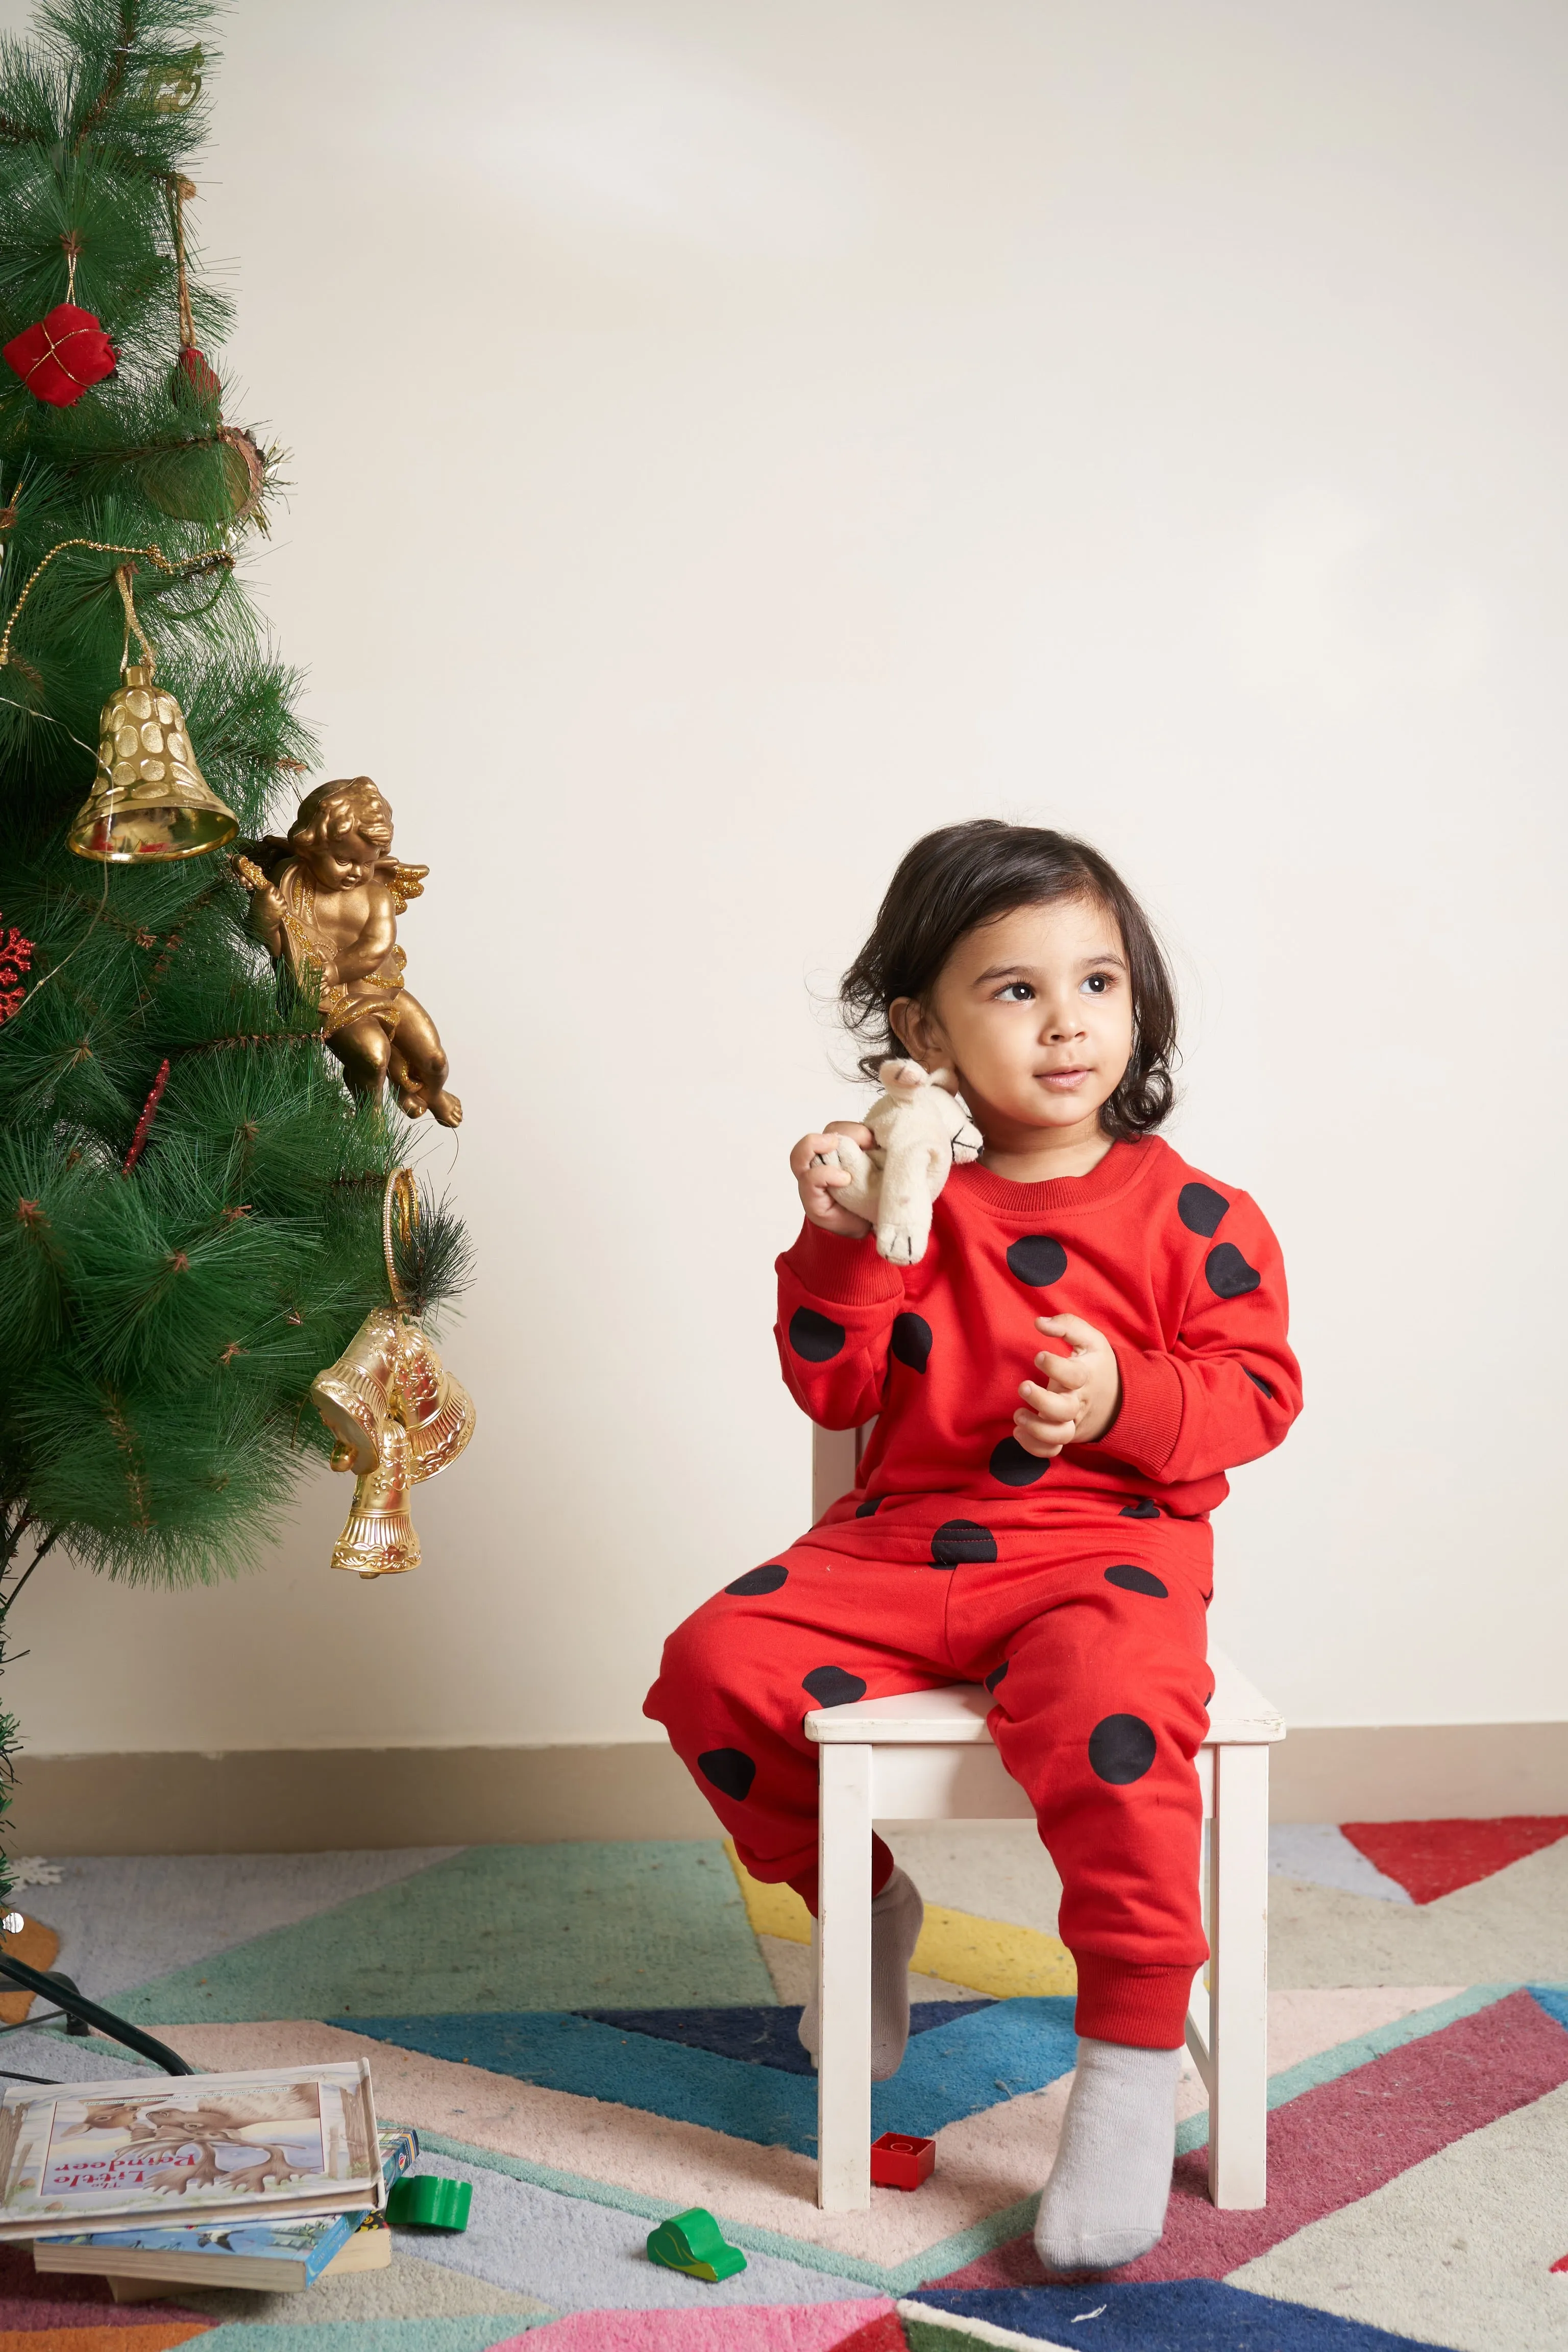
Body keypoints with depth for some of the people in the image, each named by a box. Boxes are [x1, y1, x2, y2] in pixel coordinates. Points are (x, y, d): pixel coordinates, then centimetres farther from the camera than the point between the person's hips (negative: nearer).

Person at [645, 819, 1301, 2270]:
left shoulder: (1188, 1213, -2)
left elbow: (1258, 1387, -2)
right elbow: (836, 1392, 3)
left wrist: (1125, 1399, -20)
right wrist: (840, 1244, -12)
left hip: (1105, 1547, -3)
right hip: (899, 1543, 4)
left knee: (1105, 1717, -34)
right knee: (716, 1664, -14)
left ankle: (1131, 2067, -14)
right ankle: (862, 1901, 14)